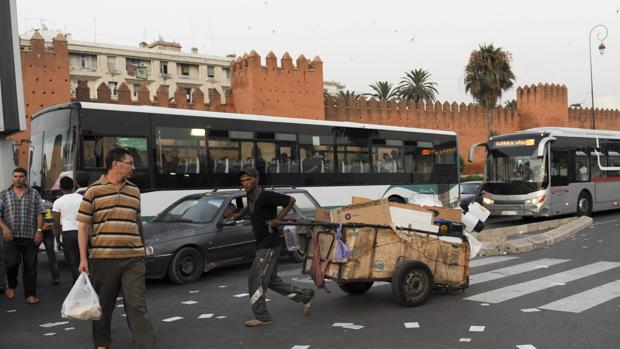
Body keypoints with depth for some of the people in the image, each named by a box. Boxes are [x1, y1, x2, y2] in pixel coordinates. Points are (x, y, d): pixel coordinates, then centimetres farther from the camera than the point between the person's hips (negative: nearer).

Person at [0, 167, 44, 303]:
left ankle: (30, 295, 8)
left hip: (30, 236, 0)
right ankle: (11, 286, 19)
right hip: (11, 236, 0)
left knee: (30, 266, 1)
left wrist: (39, 230, -6)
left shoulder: (34, 194, 10)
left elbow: (39, 214, 5)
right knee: (12, 263, -10)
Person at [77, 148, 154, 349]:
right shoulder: (94, 190, 0)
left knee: (137, 305, -1)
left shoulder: (134, 191, 12)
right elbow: (83, 226, 0)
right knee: (103, 305, 10)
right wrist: (83, 259, -6)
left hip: (133, 259, 2)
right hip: (103, 258, -2)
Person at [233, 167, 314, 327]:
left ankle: (261, 317, 6)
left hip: (270, 245, -9)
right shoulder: (250, 196, 8)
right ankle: (305, 296, 25)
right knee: (272, 281, 15)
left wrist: (278, 219, -18)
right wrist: (240, 214, 19)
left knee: (256, 280, -6)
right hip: (262, 244, 9)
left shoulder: (266, 196, -18)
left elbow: (291, 200, -14)